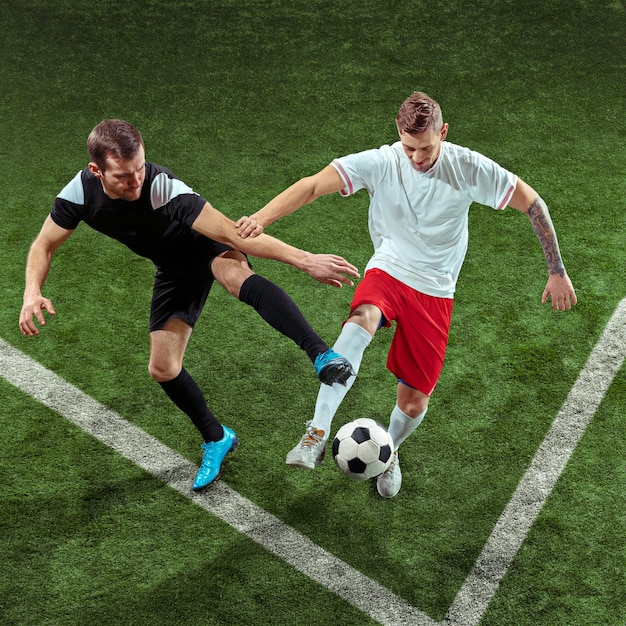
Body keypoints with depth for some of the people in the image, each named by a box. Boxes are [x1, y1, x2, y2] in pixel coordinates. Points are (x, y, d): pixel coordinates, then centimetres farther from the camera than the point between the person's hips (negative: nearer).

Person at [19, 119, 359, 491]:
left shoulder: (164, 189, -36)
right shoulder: (81, 191, -21)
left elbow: (235, 233, -39)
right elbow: (45, 245, -7)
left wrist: (305, 260, -45)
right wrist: (33, 293, -26)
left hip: (211, 248, -5)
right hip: (176, 269, 5)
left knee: (239, 277, -43)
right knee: (163, 369, 3)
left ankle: (322, 355, -48)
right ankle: (217, 439, 27)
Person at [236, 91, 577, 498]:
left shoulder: (469, 168, -12)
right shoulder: (381, 163, -13)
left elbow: (533, 204, -3)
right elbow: (313, 185, -23)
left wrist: (557, 271, -3)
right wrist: (262, 217, -39)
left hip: (435, 292, 1)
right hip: (388, 272, -1)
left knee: (415, 402, 1)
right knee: (361, 321, -38)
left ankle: (389, 452, 37)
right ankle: (317, 435, -35)